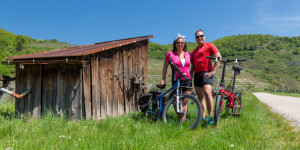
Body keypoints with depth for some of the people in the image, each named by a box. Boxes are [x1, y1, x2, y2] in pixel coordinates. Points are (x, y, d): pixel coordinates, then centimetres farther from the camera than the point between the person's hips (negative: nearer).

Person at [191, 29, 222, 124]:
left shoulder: (209, 46, 5)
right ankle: (203, 117, 9)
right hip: (197, 74, 7)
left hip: (206, 73, -7)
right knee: (200, 96, 5)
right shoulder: (194, 51, 25)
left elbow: (219, 57, -5)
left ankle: (210, 116, -16)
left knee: (207, 93, -21)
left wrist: (213, 71, -11)